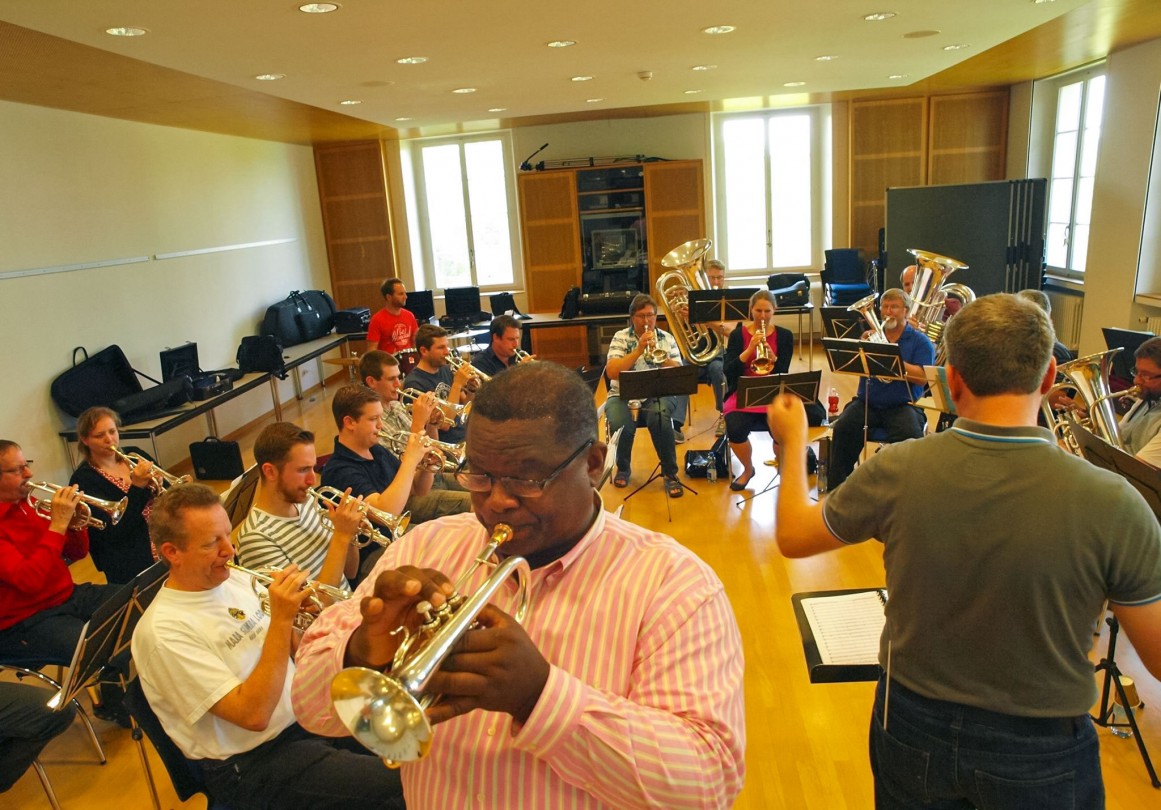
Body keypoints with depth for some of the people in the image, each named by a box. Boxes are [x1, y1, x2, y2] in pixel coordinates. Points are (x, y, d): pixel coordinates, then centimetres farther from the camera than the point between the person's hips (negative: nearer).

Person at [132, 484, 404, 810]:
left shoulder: (235, 580, 2)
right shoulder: (164, 631, -20)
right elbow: (254, 715, -25)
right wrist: (281, 619, -27)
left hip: (305, 715, 7)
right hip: (250, 763, -7)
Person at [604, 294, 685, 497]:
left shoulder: (667, 338, 8)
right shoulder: (620, 337, 3)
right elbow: (611, 372, -12)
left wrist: (659, 353, -16)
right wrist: (638, 350, -17)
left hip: (658, 394, 0)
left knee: (660, 419, -35)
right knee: (620, 425, -32)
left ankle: (670, 474, -17)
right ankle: (623, 468, 0)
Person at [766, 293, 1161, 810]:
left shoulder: (896, 472, -22)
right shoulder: (1111, 506, -26)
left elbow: (792, 538, -4)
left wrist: (792, 442, 10)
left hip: (912, 727, 1)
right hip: (1040, 756, 0)